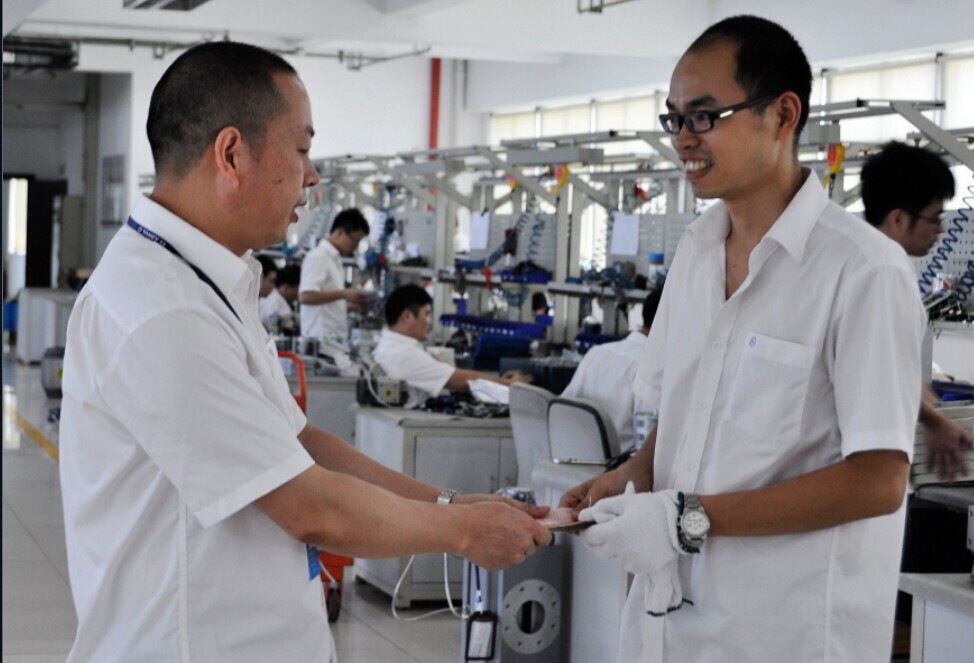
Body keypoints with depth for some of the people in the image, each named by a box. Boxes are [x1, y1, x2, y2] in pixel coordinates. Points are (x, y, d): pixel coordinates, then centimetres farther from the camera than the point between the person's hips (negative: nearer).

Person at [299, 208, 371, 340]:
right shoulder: (318, 257, -9)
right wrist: (344, 294, -18)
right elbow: (305, 296, -21)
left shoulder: (334, 258, 18)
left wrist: (351, 304, 10)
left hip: (336, 337, 9)